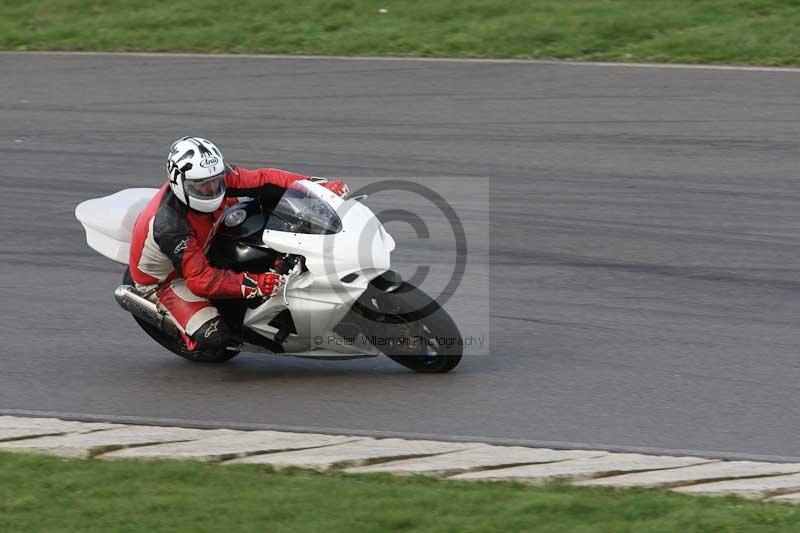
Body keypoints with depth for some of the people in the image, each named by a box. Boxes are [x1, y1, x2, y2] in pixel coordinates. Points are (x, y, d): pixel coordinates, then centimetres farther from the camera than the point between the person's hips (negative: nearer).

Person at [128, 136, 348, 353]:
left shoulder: (217, 178, -24)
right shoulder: (168, 226, -42)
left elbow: (262, 179, -19)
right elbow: (200, 279, -41)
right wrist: (252, 284, -51)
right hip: (166, 276, -7)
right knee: (213, 338, -24)